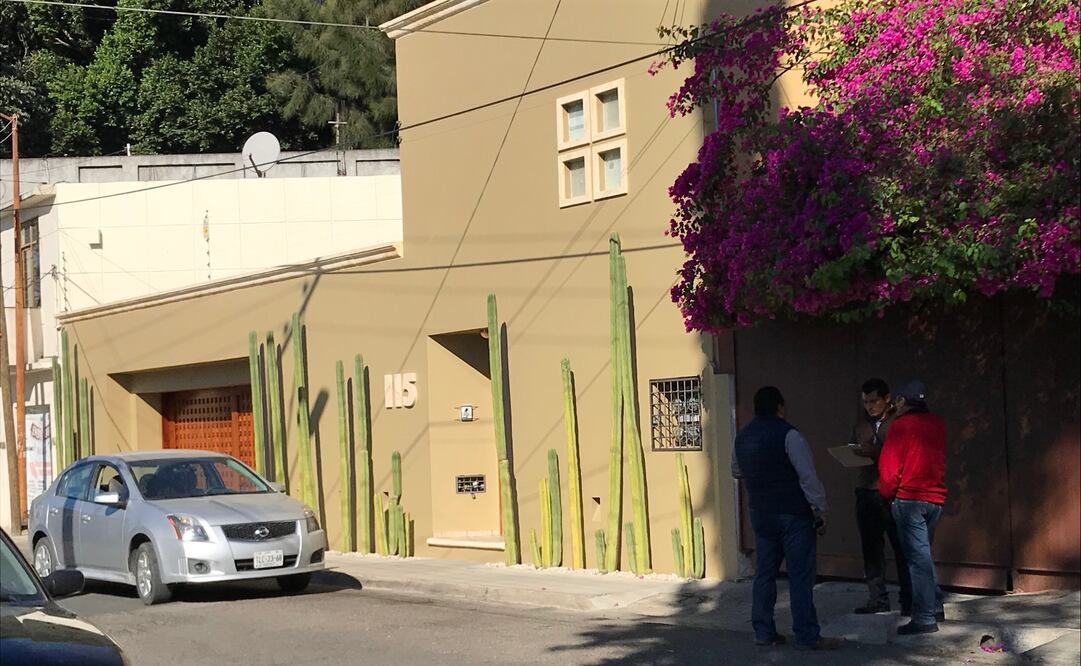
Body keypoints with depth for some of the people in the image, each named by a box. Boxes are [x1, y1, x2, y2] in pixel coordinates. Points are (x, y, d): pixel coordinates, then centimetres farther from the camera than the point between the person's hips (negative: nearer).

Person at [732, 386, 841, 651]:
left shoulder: (742, 437, 8)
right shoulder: (788, 434, -13)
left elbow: (736, 471, 25)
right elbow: (809, 477, -16)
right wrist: (820, 511, -9)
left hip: (761, 515, 6)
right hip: (793, 515, -6)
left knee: (764, 573, 12)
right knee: (800, 576, -3)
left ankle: (763, 632, 14)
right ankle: (807, 636, -2)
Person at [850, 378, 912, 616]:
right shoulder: (861, 425, 18)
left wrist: (876, 452, -18)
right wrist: (853, 454, -1)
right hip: (866, 491, 5)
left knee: (902, 548, -3)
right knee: (871, 549, 3)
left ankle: (908, 600, 2)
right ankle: (877, 599, 8)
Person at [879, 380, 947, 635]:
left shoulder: (901, 425, -9)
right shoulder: (938, 424, 9)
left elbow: (890, 464, -9)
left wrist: (887, 492, 5)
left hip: (909, 498, -6)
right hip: (936, 498, 6)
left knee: (918, 557, -6)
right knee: (923, 553, 20)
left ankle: (924, 618, -7)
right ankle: (935, 607, 22)